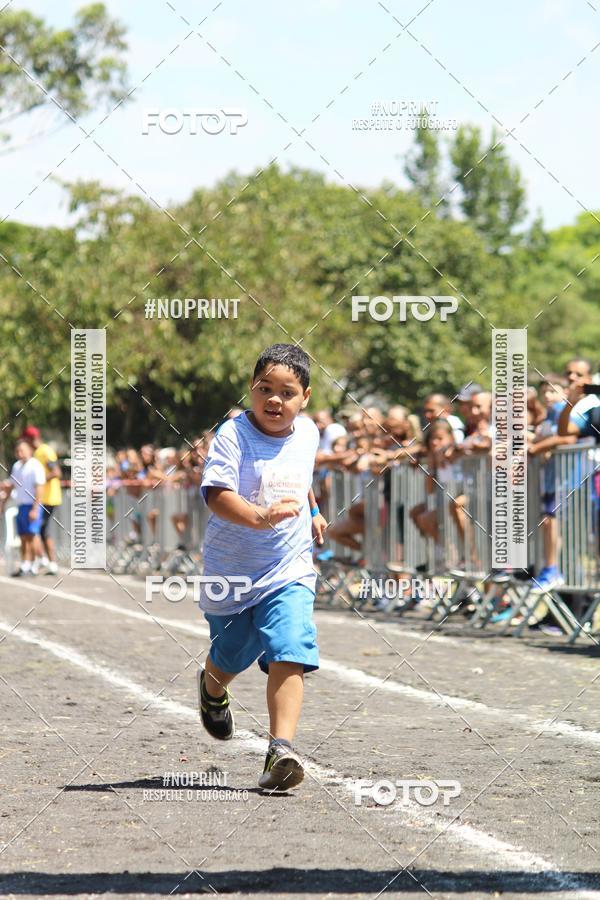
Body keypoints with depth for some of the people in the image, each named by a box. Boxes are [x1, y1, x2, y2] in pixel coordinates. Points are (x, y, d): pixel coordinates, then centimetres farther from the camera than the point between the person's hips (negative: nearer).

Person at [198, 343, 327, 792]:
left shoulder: (307, 432, 2)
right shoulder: (232, 435, -17)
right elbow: (217, 494, -31)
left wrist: (312, 511, 35)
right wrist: (260, 517, -45)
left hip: (290, 572, 2)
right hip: (232, 572, -2)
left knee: (289, 656, -18)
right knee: (231, 657, 18)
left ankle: (281, 748, -23)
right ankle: (212, 688, 54)